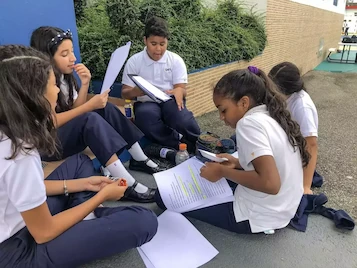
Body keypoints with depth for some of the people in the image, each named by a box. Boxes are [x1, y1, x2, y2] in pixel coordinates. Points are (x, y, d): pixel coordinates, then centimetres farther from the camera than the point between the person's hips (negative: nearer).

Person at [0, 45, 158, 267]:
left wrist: (83, 183, 5)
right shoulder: (20, 153, -31)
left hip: (21, 219, 9)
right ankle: (82, 220, 3)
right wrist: (102, 195, -11)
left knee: (80, 161, 20)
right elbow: (44, 232, -21)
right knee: (144, 221, -20)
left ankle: (79, 217, 6)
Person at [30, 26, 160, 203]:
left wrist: (84, 84, -15)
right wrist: (89, 106, -27)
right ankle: (127, 185, -36)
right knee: (90, 119, -32)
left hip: (68, 131, 8)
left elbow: (75, 110, 0)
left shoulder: (63, 75, 4)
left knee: (105, 109, -12)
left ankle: (140, 159, -4)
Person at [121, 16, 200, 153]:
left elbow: (182, 89, -1)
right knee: (146, 114, -36)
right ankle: (185, 145, -27)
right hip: (146, 104, 0)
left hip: (170, 102, 0)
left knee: (174, 106, -36)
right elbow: (125, 93, 3)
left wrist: (178, 92, -28)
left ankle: (198, 141, -16)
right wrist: (137, 91, -22)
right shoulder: (134, 61, 3)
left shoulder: (176, 60, 4)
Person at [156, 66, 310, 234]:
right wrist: (238, 163, 6)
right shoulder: (272, 117, 4)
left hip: (261, 216, -9)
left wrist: (223, 171, -20)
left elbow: (270, 183, -32)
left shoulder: (249, 123, -23)